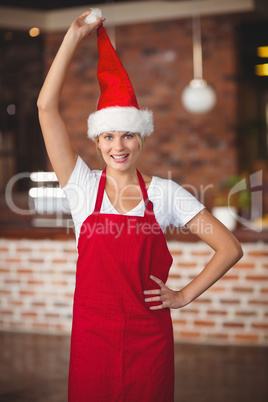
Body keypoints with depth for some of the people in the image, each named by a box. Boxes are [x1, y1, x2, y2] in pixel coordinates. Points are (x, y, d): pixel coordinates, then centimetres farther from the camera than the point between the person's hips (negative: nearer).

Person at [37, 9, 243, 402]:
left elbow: (230, 248, 3)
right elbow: (47, 106, -7)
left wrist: (184, 296, -1)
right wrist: (75, 35, -6)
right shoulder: (83, 185, 1)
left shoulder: (164, 192, 1)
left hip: (148, 338, 0)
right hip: (93, 335, 0)